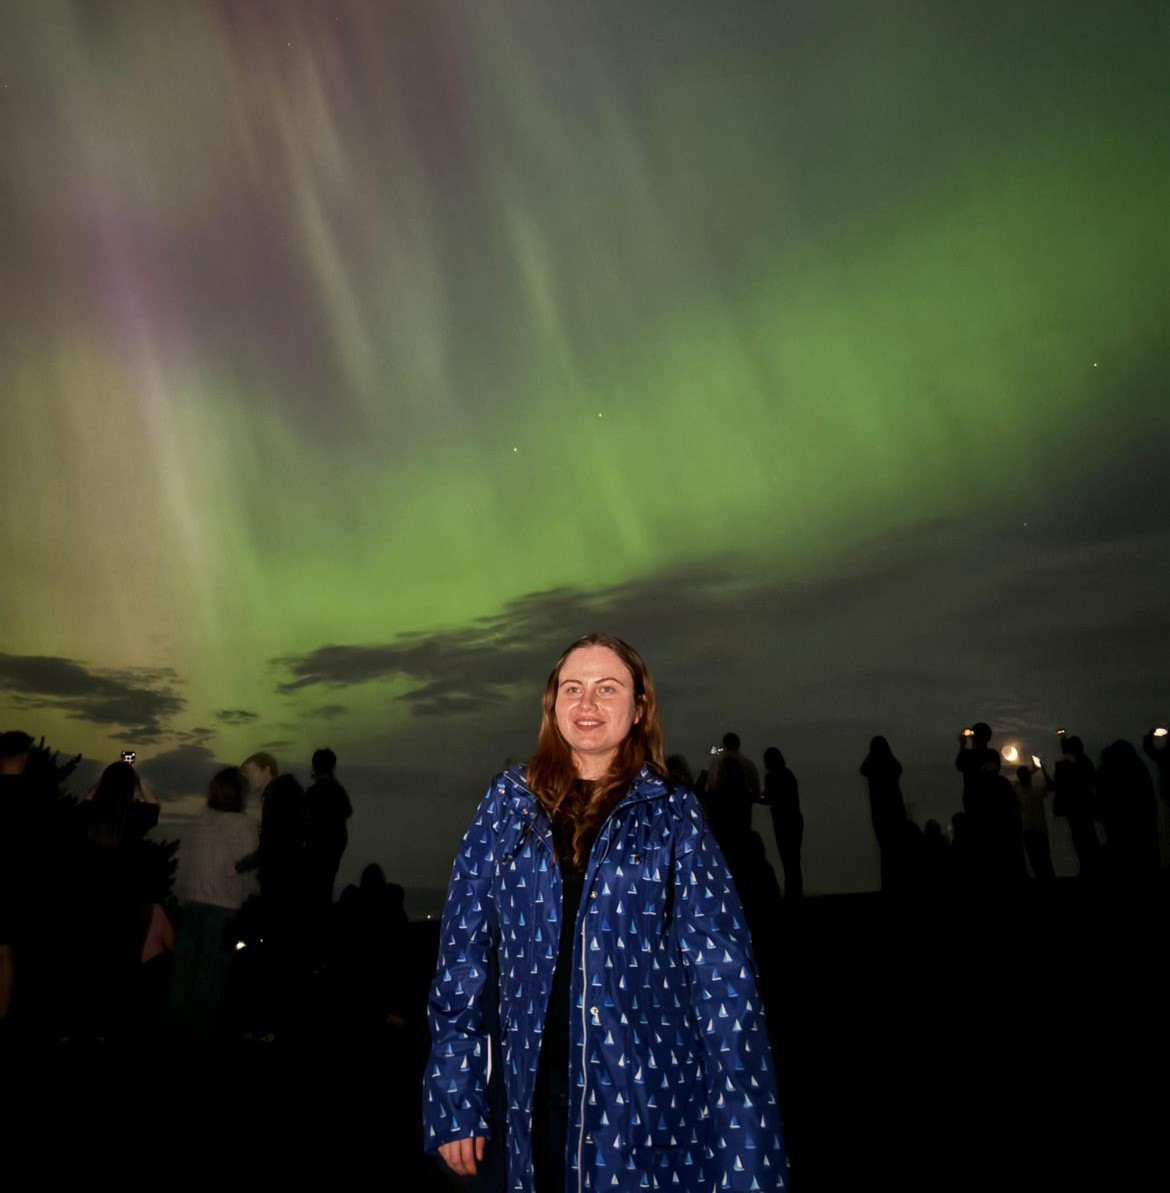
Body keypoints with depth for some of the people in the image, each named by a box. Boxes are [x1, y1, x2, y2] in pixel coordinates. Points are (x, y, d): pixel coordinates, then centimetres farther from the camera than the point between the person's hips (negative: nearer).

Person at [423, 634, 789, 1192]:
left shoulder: (672, 814, -5)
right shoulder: (508, 802, -1)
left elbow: (721, 976, -8)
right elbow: (463, 953, 0)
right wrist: (454, 1099, -2)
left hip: (653, 1097, -1)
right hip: (537, 1092, 2)